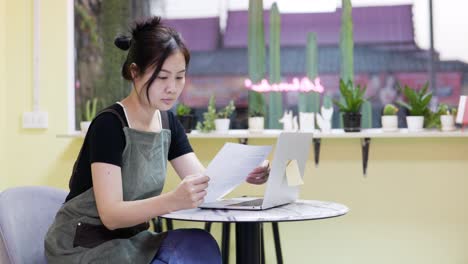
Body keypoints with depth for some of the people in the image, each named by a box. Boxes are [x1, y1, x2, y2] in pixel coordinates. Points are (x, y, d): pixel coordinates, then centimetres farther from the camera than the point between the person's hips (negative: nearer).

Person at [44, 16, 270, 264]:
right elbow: (110, 214, -26)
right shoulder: (109, 124, -19)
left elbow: (204, 182, -4)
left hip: (128, 241, 6)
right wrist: (173, 201, -42)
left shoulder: (167, 122, 3)